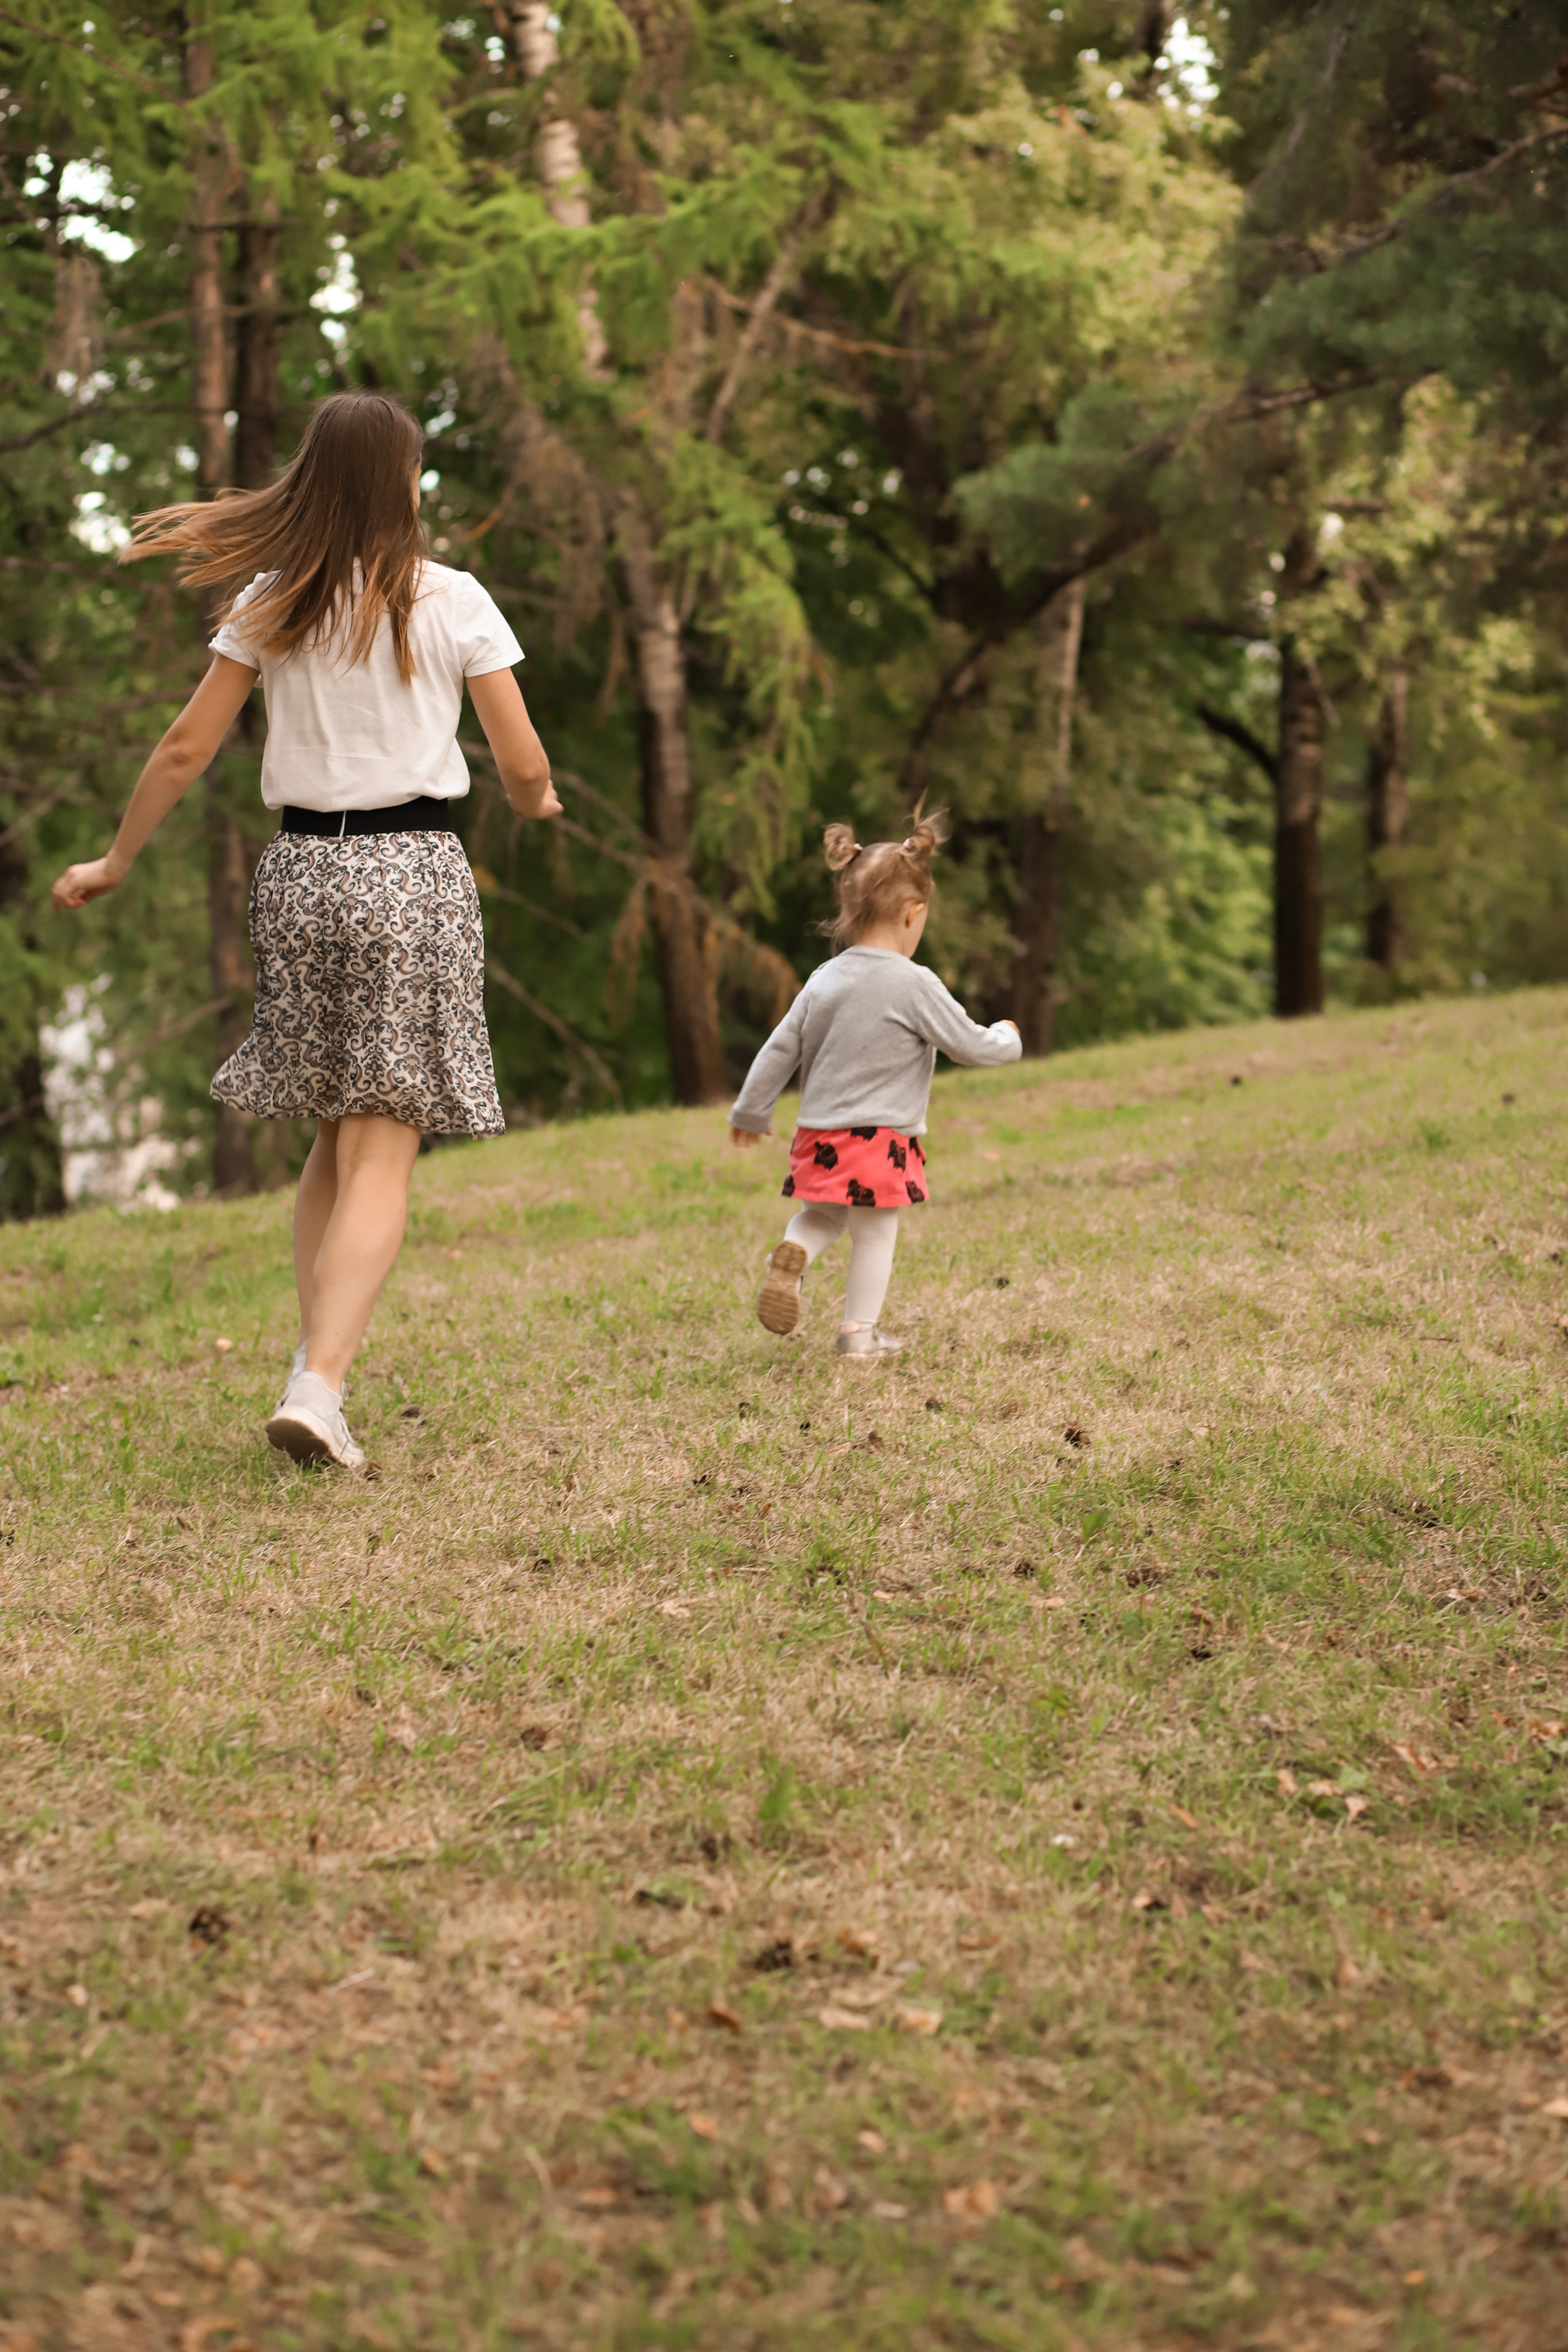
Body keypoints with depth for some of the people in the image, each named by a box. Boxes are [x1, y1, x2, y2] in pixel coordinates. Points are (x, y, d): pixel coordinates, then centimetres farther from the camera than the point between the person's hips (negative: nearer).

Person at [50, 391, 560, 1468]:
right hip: (413, 868, -4)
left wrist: (113, 865, 16)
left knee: (335, 1137, 17)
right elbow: (524, 766, -2)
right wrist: (539, 802, 21)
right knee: (384, 1148, -5)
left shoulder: (270, 603, 4)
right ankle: (320, 1383, -17)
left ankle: (316, 1362, 12)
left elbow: (186, 750, 4)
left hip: (300, 870, 4)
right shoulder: (451, 601, -4)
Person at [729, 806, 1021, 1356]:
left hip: (820, 1138, 5)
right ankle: (859, 1332, 12)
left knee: (824, 1216, 23)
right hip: (880, 1139, -5)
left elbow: (780, 1050, 8)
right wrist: (1006, 1039, 15)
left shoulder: (823, 981, 3)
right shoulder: (914, 985, -13)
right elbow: (969, 1045, -8)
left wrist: (751, 1113, 20)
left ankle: (791, 1253, -6)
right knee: (875, 1234, 7)